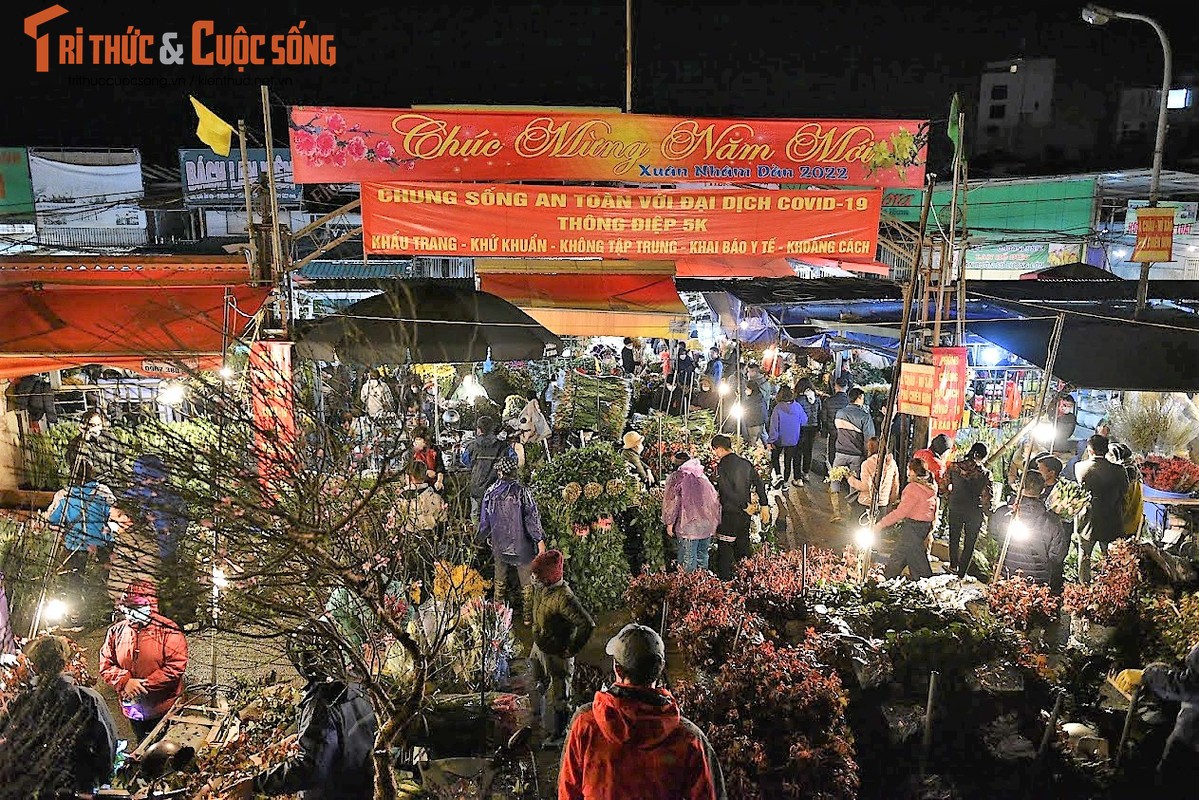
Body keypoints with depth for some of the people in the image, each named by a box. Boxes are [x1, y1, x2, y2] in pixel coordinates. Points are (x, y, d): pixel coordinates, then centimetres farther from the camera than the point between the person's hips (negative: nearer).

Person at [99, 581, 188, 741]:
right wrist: (125, 681, -16)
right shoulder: (116, 632, 0)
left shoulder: (168, 631, -15)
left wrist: (145, 685, -23)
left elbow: (176, 666, -21)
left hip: (164, 710, -4)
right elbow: (106, 665, 1)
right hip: (133, 709, 4)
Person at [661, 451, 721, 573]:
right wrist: (716, 522, 20)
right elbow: (716, 500, 16)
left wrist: (669, 523, -1)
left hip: (689, 525, -5)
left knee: (688, 558, 0)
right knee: (702, 555, 16)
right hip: (708, 523, 5)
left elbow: (671, 502, -6)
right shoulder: (703, 477, 17)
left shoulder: (676, 477, 0)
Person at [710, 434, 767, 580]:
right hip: (745, 513, 7)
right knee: (743, 545, 21)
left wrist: (745, 506, -14)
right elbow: (759, 484, 5)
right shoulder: (745, 462, 3)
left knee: (725, 548, 5)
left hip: (729, 513, -7)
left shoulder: (722, 465, -17)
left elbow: (727, 490, -24)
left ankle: (725, 580, 10)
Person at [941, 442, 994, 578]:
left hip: (955, 508, 3)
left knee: (954, 538, 23)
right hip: (975, 512, -2)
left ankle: (953, 565, 39)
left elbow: (943, 485, -3)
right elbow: (986, 496, -12)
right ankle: (961, 573, 17)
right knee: (969, 543, 12)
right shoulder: (985, 473, -14)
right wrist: (987, 511, 3)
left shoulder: (954, 466, -8)